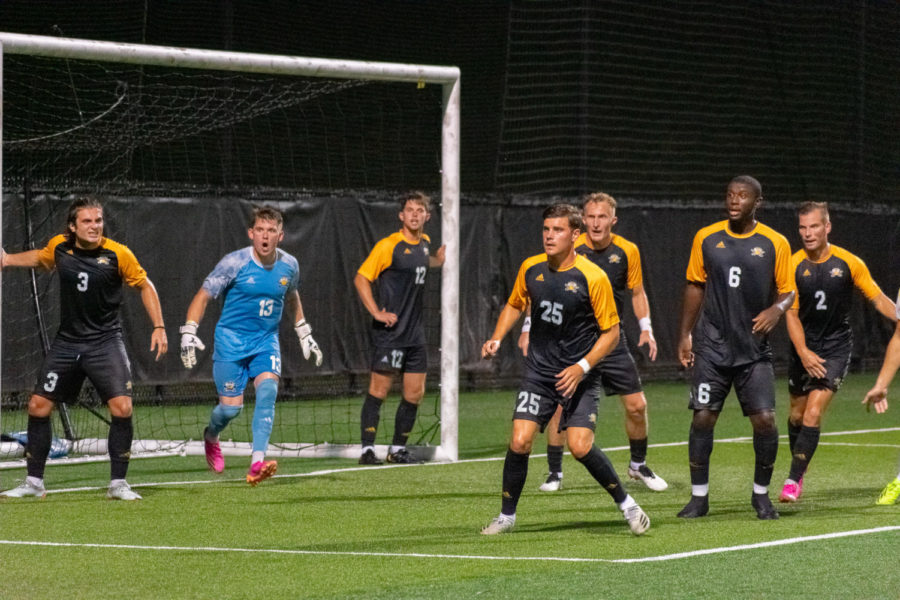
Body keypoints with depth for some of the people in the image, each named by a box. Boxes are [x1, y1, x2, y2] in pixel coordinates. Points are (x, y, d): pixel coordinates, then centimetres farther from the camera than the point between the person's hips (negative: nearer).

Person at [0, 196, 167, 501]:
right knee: (38, 406, 2)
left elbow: (144, 285, 1)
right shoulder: (59, 247, -2)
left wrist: (158, 327, -5)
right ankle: (34, 482, 17)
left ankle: (118, 483, -4)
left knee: (121, 407, -17)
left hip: (105, 341, -3)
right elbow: (40, 258, 23)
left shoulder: (118, 254, -12)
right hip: (67, 342, 3)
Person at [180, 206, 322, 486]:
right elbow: (203, 296, -7)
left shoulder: (289, 265, 1)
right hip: (231, 339, -3)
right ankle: (211, 436, 33)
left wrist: (305, 335, 27)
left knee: (268, 389, -23)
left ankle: (257, 463, -29)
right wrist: (189, 332, -18)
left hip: (267, 340, 3)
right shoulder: (234, 263, -13)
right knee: (231, 406, -6)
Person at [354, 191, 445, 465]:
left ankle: (398, 449, 18)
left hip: (415, 332, 7)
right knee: (379, 389, -6)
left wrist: (437, 259, 17)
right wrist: (377, 313, -16)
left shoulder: (424, 242, 12)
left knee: (415, 392, 7)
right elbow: (361, 278, -10)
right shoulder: (388, 245, -10)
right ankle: (367, 449, -2)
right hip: (390, 330, -7)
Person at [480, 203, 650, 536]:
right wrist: (496, 339, 6)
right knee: (520, 441, -10)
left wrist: (582, 367, -17)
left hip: (579, 376, -3)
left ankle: (626, 504, 6)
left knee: (580, 446, -15)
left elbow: (611, 332, -7)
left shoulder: (593, 277, -13)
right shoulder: (530, 268, 1)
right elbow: (515, 305, 21)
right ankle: (507, 515, 8)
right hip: (538, 371, 3)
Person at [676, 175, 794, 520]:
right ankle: (699, 497, 8)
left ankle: (761, 494, 12)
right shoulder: (707, 239, 4)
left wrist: (777, 309, -17)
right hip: (712, 348, 1)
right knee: (703, 417, -4)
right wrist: (684, 336, 8)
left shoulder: (775, 243, 0)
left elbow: (788, 291, 6)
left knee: (765, 420, -8)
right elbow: (695, 286, 12)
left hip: (755, 350, -1)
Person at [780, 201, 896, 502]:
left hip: (836, 347, -2)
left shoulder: (849, 263, -8)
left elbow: (878, 299, 2)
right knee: (797, 415, 11)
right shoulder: (794, 265, -7)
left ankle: (793, 480, -12)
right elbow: (791, 313, -7)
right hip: (804, 349, 2)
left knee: (813, 414, -15)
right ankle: (799, 473, 33)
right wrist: (803, 352, -18)